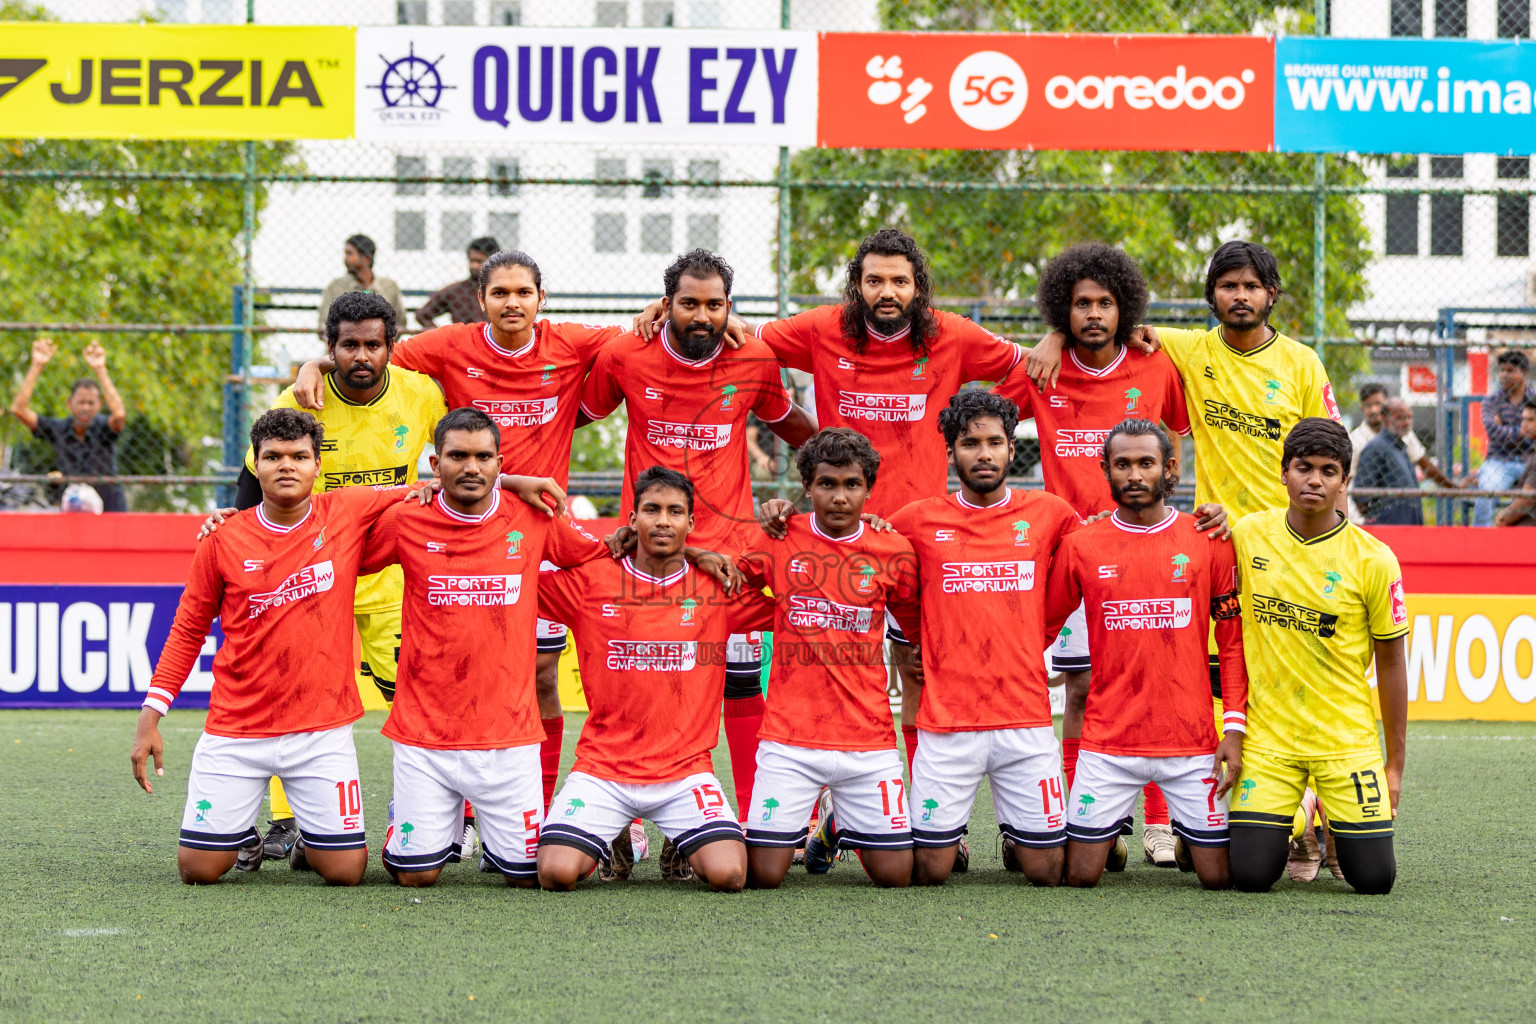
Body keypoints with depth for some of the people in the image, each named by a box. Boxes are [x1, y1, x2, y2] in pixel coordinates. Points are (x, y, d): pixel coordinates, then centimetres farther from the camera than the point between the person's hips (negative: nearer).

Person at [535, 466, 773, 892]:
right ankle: (609, 845, 17)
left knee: (729, 873, -21)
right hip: (602, 770, 0)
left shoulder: (719, 588, 5)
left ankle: (684, 851, 17)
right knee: (557, 872, -21)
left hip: (685, 771, 0)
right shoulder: (589, 582, 2)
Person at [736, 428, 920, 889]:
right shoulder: (779, 542, 2)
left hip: (867, 737, 1)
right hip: (791, 733, -1)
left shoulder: (893, 552, 2)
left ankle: (844, 825, 32)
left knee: (894, 875, -1)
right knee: (763, 876, -6)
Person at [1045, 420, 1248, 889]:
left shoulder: (1208, 541, 2)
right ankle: (1115, 826, 31)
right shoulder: (1081, 546, 2)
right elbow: (1042, 628, 11)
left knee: (1217, 875, 0)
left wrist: (1235, 728, -3)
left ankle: (1187, 838, 33)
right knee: (1080, 875, -2)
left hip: (1192, 740, 0)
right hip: (1108, 740, 0)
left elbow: (1233, 640, 4)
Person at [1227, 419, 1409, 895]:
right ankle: (1282, 824, 24)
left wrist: (1395, 762, 1)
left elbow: (1391, 663, -1)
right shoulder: (1249, 534, -2)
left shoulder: (1373, 560, -8)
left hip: (1346, 736, -1)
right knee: (1250, 874, -10)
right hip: (1268, 734, 1)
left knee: (1375, 877, -7)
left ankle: (1333, 821, 27)